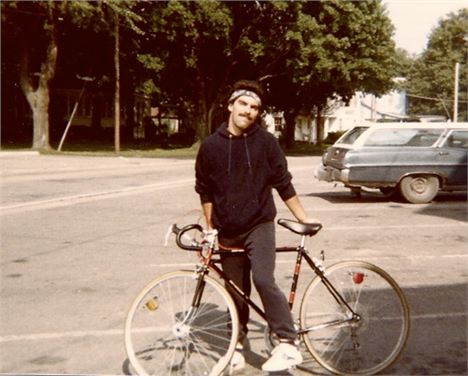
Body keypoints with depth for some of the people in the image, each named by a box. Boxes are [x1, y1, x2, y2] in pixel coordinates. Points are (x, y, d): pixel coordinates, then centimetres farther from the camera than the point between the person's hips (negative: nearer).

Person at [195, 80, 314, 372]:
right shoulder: (211, 145, -1)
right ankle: (237, 346, 28)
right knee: (236, 292, 10)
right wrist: (210, 227, 9)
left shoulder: (266, 142, -5)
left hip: (260, 226, -2)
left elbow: (283, 183, 1)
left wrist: (304, 218, 3)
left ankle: (289, 344, -11)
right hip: (228, 232, 3)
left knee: (264, 280, -21)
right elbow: (205, 190, 8)